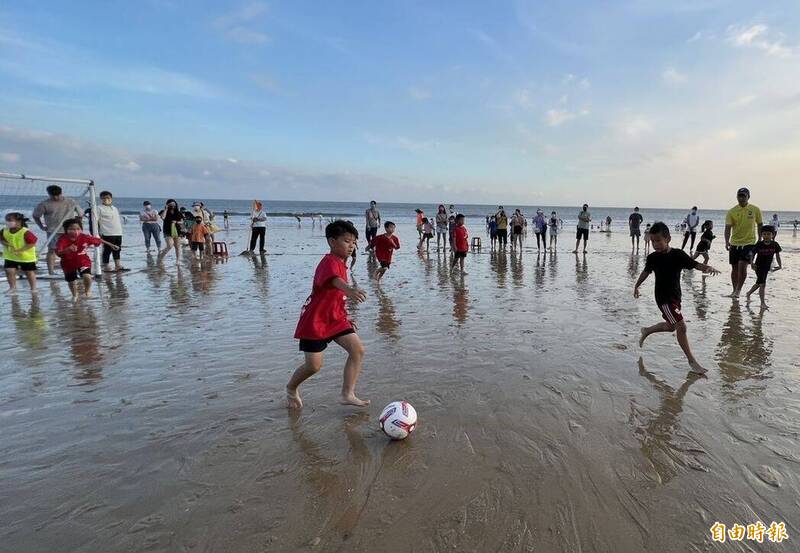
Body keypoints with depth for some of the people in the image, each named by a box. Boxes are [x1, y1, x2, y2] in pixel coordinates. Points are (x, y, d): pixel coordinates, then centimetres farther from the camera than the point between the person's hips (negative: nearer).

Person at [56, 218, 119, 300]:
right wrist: (67, 249, -58)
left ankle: (87, 291, 10)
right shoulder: (63, 239, -25)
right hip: (69, 264, 1)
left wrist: (111, 245, 5)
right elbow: (58, 253, -38)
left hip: (83, 262, -1)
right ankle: (75, 295, 45)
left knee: (87, 277, -23)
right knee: (71, 282, 13)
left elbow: (98, 240, -4)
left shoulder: (84, 237, -19)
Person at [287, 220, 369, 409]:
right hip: (315, 321, -8)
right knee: (314, 365, -2)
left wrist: (345, 317, 22)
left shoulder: (341, 263, 10)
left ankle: (348, 394, 3)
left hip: (335, 319, 9)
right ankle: (291, 388, 29)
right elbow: (334, 280, -46)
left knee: (358, 349, -6)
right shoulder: (330, 262, -20)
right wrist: (349, 289, -66)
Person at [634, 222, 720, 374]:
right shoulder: (653, 257, -7)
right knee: (681, 326, -11)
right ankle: (692, 361, -2)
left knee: (671, 326, 19)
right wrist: (636, 286, 21)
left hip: (675, 296, 4)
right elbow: (646, 271, 10)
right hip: (663, 298, -4)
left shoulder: (678, 255, -8)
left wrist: (709, 267, -36)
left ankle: (646, 331, 45)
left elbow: (696, 265, -15)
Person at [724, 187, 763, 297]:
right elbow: (728, 228, -8)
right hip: (734, 243, 2)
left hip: (749, 243, -1)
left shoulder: (755, 210, 0)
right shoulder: (731, 211, -2)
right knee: (734, 268, 9)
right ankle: (735, 290, 21)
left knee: (742, 266, -15)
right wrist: (727, 242, -22)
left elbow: (760, 225, 10)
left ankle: (738, 289, -2)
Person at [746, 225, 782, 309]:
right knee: (763, 284, -12)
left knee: (758, 284, 18)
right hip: (759, 266, -4)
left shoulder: (775, 245, -6)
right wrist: (752, 263, -20)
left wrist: (780, 265, -7)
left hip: (767, 267, 4)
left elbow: (777, 255, 2)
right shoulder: (759, 244, -14)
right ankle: (763, 303, -7)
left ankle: (749, 294, 42)